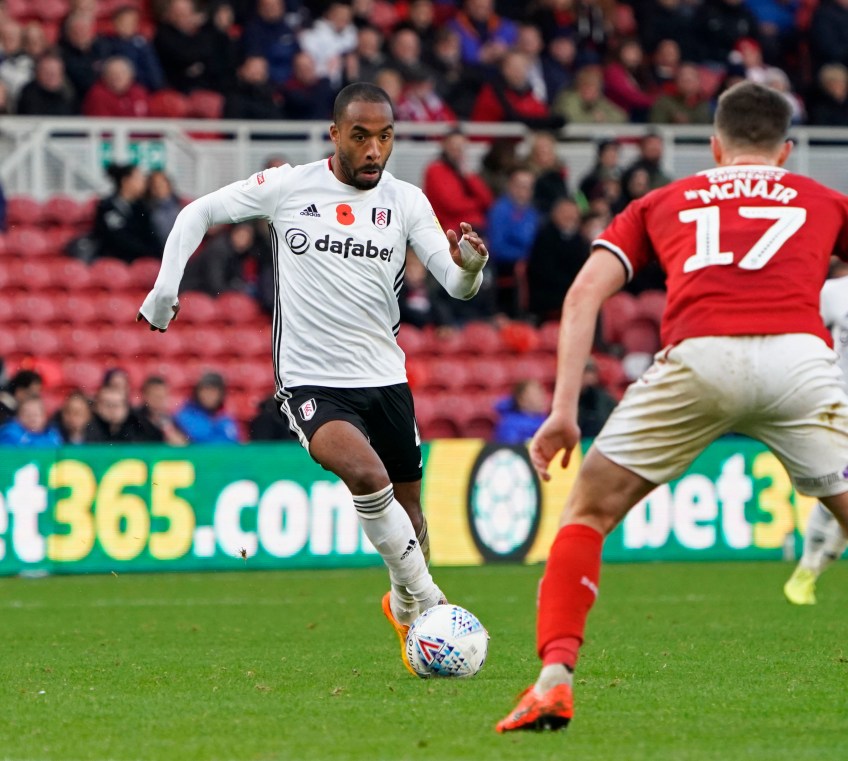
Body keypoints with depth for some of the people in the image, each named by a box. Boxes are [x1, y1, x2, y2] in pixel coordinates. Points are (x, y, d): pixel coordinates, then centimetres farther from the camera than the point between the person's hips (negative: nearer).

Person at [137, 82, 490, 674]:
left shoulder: (405, 202, 0)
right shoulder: (288, 188, -4)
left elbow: (457, 285, -8)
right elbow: (199, 213, 9)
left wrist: (470, 264, -30)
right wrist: (166, 286, 1)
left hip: (385, 379, 3)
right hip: (311, 382, -3)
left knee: (408, 515, 10)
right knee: (367, 475, -29)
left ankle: (405, 608, 41)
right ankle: (429, 603, -15)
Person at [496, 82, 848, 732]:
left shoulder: (661, 203, 31)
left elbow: (585, 292, 19)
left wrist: (564, 411, 15)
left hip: (698, 353, 0)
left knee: (589, 511, 17)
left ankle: (555, 677, 3)